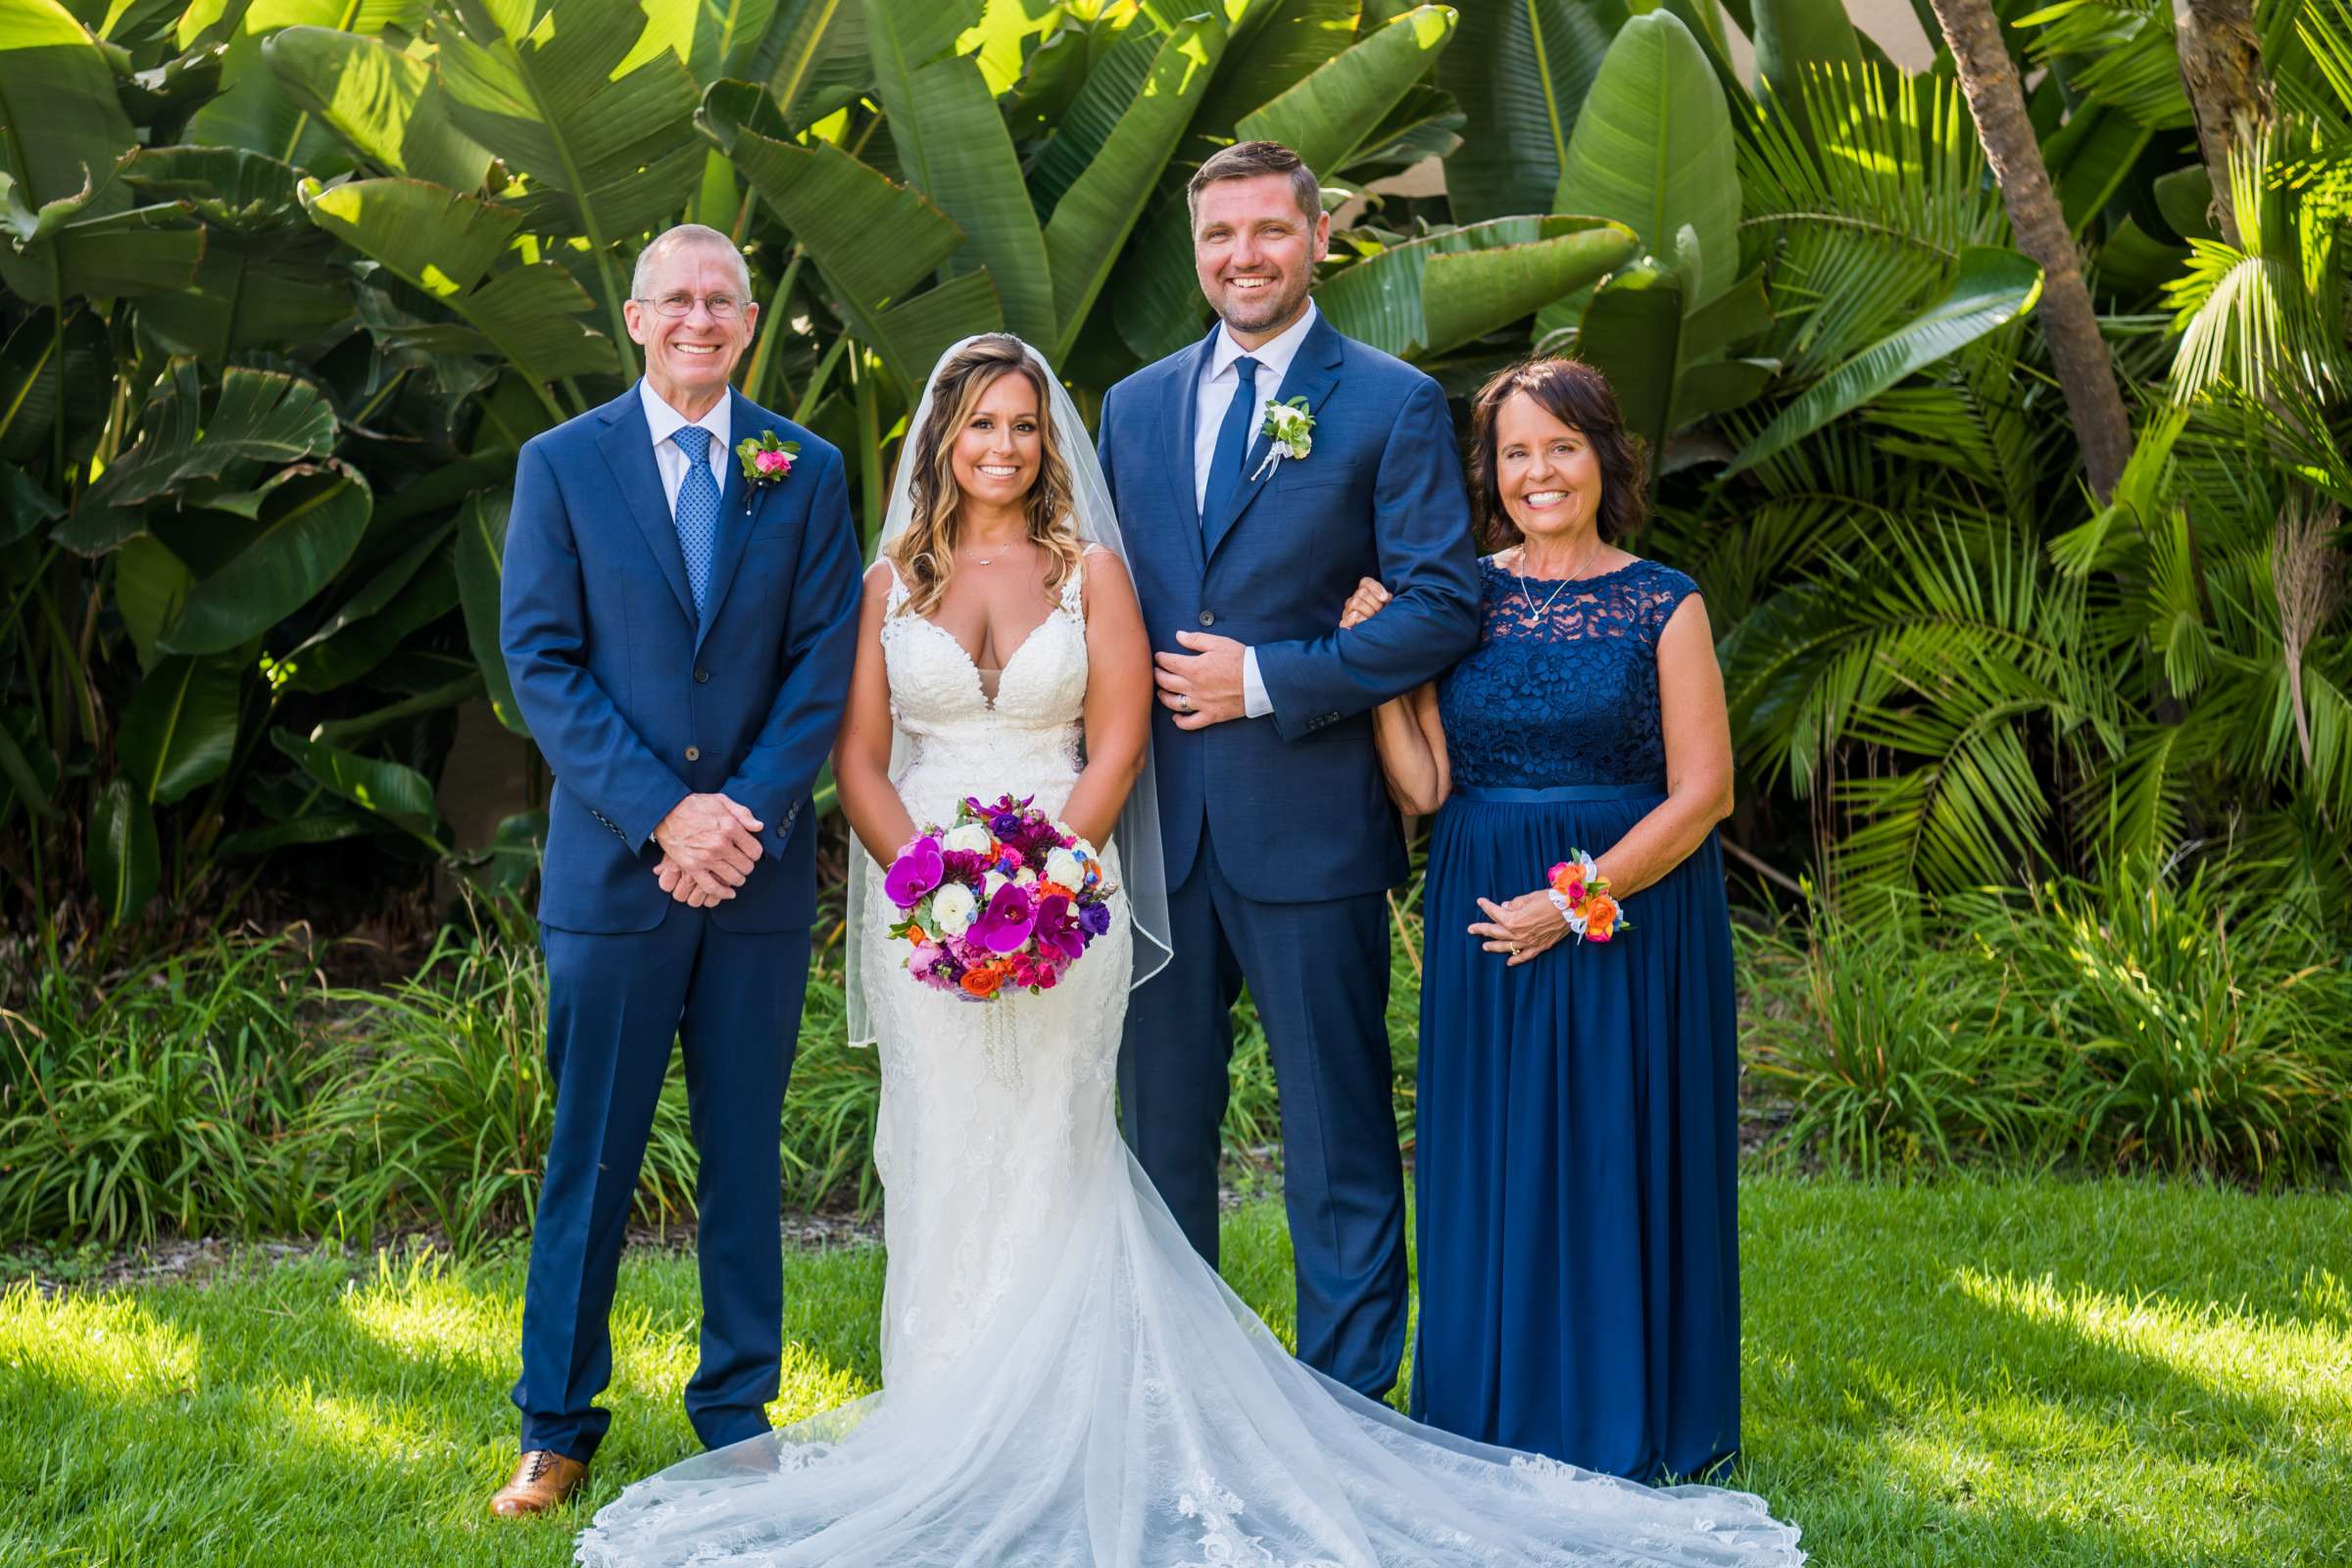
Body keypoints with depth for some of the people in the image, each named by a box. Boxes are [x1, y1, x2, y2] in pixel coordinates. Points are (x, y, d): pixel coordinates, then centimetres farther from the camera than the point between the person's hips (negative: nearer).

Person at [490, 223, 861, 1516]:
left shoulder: (806, 471, 7)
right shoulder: (562, 465, 2)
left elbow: (824, 660, 2)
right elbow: (542, 663, -4)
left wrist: (747, 813, -11)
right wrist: (665, 814, -12)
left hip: (760, 871, 2)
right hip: (613, 869, -1)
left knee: (745, 1155, 9)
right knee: (589, 1157, 3)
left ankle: (738, 1413, 20)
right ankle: (557, 1429, 14)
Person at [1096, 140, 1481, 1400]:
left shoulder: (1391, 406, -2)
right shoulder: (1134, 407, 13)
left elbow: (1444, 606, -9)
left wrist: (1266, 678, -13)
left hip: (1307, 821, -4)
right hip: (1157, 818, 5)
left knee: (1338, 1130, 1)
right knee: (1161, 1120, 13)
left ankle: (1346, 1406, 12)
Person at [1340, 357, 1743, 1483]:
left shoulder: (1663, 606, -2)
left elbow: (1702, 792, -6)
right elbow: (1422, 790, 1)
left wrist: (1578, 900, -13)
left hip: (1632, 913, -2)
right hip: (1483, 922, 2)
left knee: (1619, 1157, 2)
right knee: (1492, 1165, 6)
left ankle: (1624, 1425, 17)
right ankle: (1497, 1428, 19)